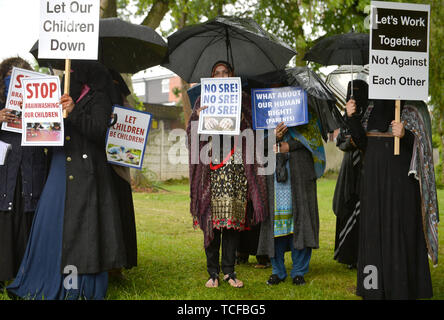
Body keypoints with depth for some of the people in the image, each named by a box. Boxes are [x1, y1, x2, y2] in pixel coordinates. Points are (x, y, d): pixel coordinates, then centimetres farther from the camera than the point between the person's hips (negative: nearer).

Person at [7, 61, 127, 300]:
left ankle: (84, 285, -2)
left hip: (85, 172, -7)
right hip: (61, 170, 7)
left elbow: (99, 131, -15)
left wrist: (74, 112, -24)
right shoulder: (66, 97, 20)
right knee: (52, 220, 5)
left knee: (81, 224, -7)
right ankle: (52, 280, 12)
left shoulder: (98, 99, -1)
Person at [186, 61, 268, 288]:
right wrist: (198, 118, -13)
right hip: (211, 166, 0)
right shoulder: (203, 100, 14)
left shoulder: (242, 99, 15)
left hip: (236, 166, 1)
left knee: (234, 218, -2)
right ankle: (213, 272, 3)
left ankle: (229, 270, 6)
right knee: (211, 217, -4)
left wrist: (242, 115, -10)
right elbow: (192, 133, 6)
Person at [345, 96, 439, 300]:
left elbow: (421, 146, -11)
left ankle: (403, 290, 5)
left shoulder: (414, 107, -7)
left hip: (401, 179, -6)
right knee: (375, 232, 7)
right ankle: (377, 289, 15)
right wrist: (351, 117, -8)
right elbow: (364, 144, 6)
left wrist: (404, 135, -31)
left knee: (401, 233, -4)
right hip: (375, 178, 6)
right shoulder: (374, 107, 10)